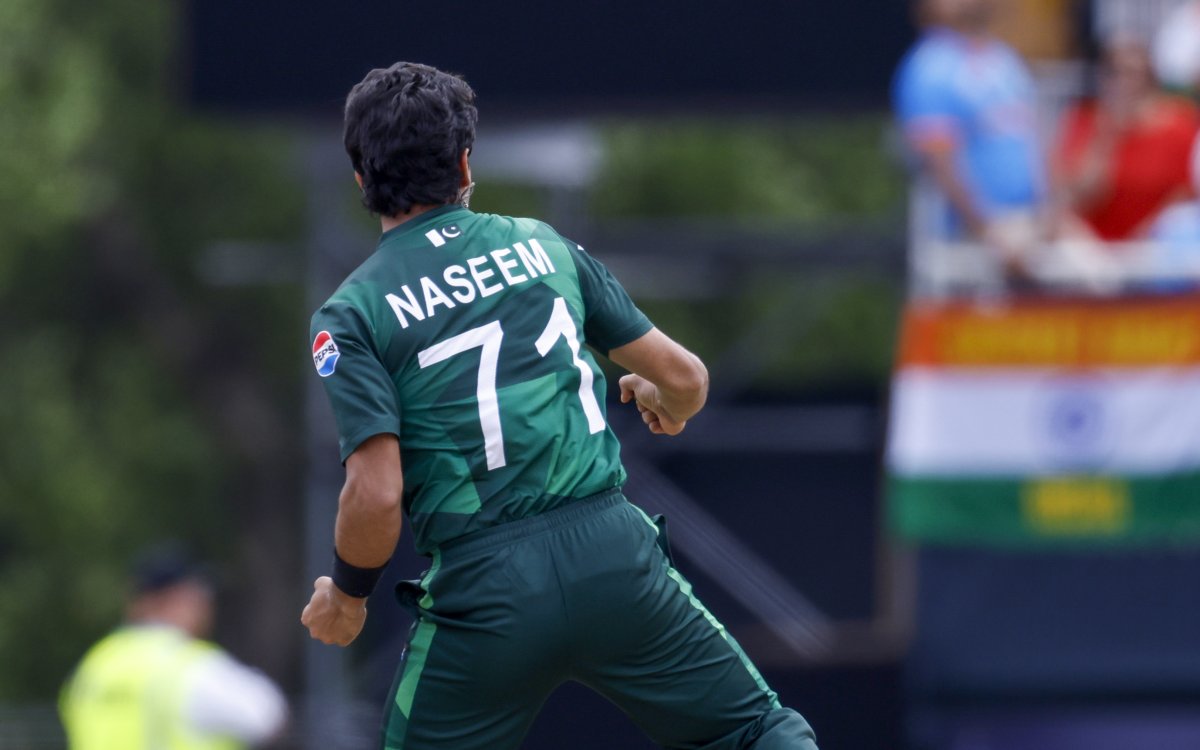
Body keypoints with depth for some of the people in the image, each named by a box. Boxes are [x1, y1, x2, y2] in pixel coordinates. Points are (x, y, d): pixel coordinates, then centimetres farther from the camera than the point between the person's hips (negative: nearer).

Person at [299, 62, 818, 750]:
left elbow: (376, 495, -10)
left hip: (483, 588, -2)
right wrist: (668, 404, 40)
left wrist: (346, 595, 9)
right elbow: (684, 376, 16)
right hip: (612, 548, 2)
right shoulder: (542, 244, 11)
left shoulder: (351, 314, 1)